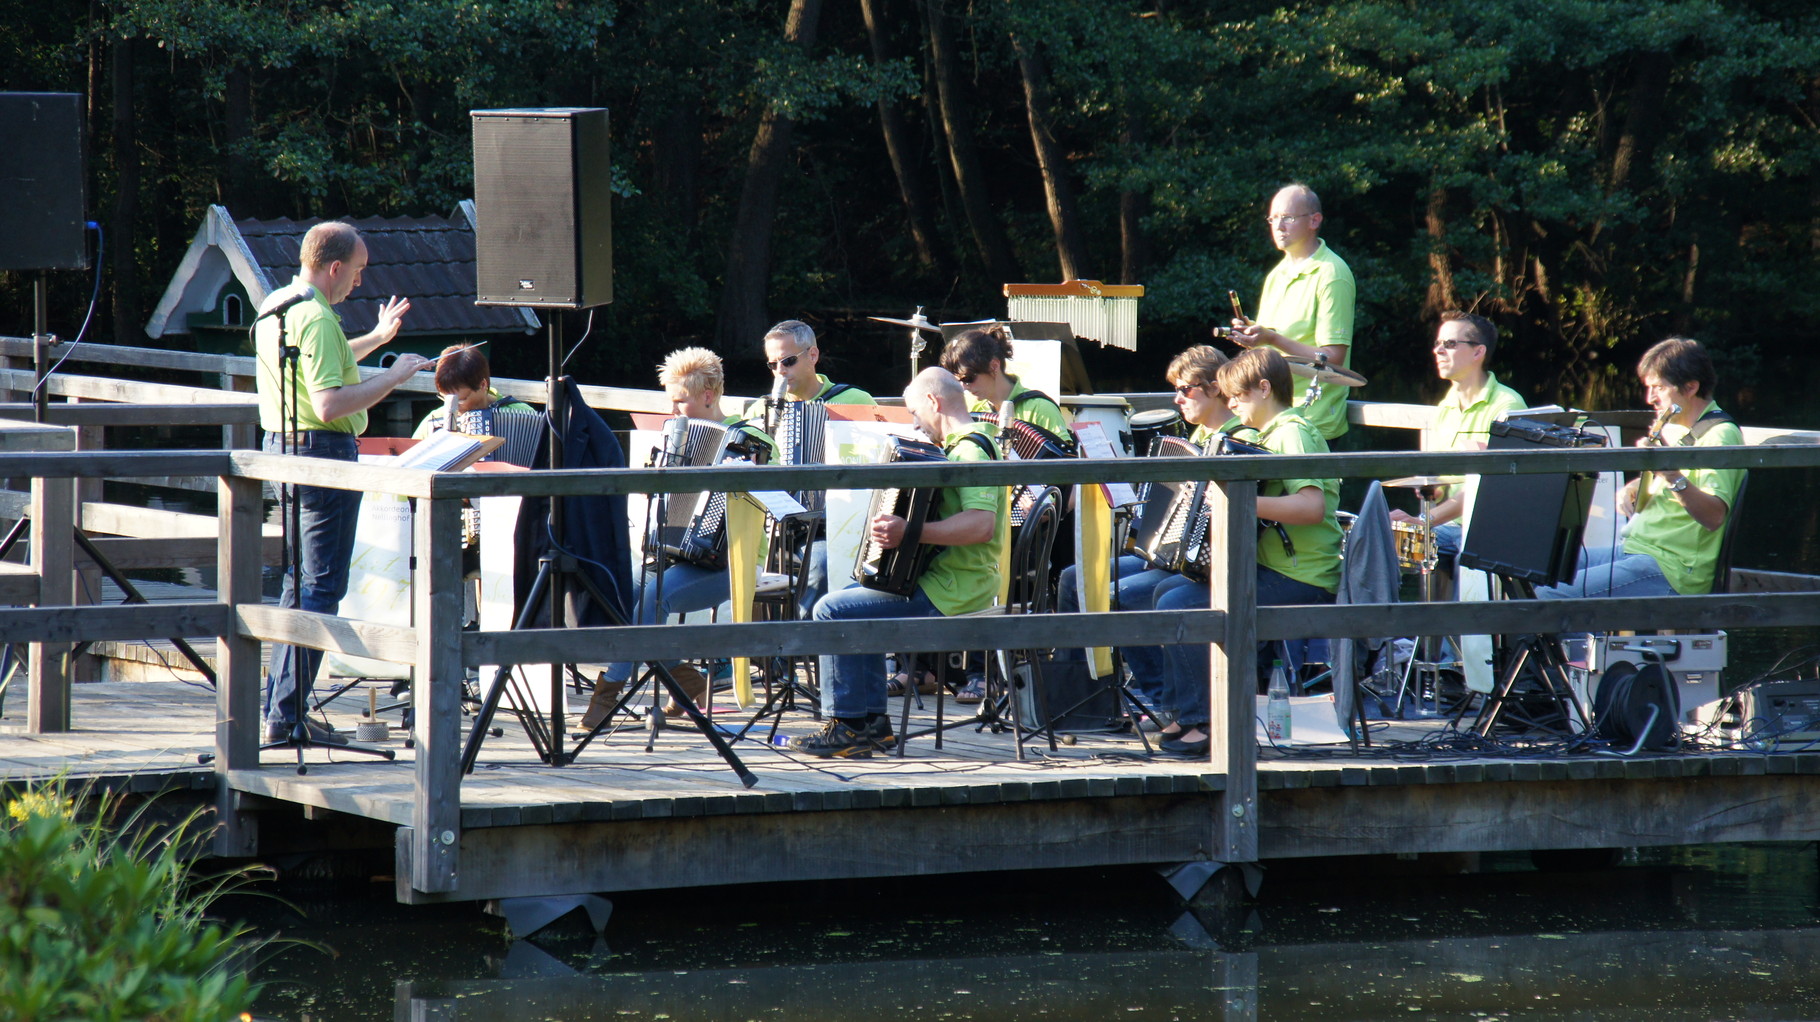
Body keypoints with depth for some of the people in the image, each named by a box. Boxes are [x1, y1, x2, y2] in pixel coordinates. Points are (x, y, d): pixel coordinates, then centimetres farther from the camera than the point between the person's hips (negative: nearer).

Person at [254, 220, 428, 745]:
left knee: (301, 579, 19)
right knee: (321, 585, -7)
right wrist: (395, 376, -19)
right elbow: (330, 403, -28)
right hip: (323, 452, -10)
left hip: (283, 446, 10)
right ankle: (287, 716, -10)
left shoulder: (276, 306, 13)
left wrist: (378, 338, 38)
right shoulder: (316, 318, -19)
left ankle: (279, 705, 22)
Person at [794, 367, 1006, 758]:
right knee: (852, 600, 24)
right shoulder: (967, 445, 14)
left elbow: (981, 524, -33)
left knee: (832, 611, -10)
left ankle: (847, 726, -3)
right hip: (954, 582, 11)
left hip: (950, 594, -11)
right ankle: (873, 722, 19)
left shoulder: (969, 449, -18)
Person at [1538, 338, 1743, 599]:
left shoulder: (1720, 435, -13)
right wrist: (1630, 490, 9)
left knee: (1551, 593, -22)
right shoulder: (1676, 430, 17)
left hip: (1672, 572, -10)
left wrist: (1674, 477, -41)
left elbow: (1715, 517, -26)